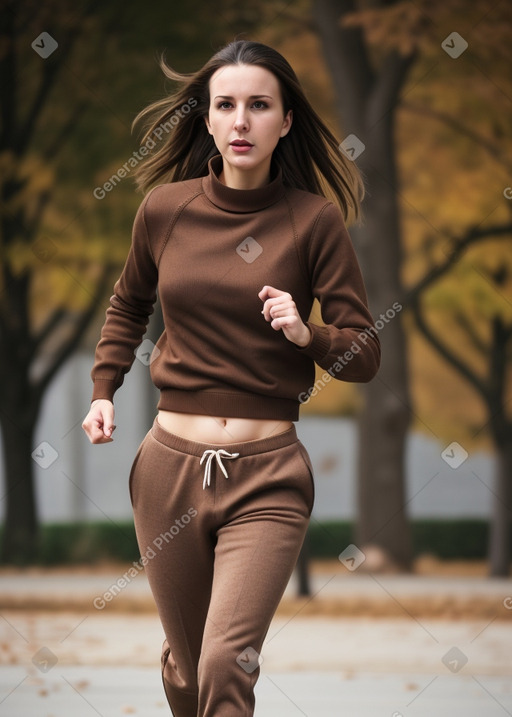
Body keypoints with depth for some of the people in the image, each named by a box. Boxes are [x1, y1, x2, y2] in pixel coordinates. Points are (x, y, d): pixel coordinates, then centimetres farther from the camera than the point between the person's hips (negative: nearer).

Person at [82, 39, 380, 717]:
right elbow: (128, 305, 23)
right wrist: (103, 391, 11)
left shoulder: (313, 219, -5)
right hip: (172, 465, 3)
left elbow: (365, 355, 0)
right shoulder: (165, 208, 2)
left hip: (267, 475, -3)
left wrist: (306, 334, -19)